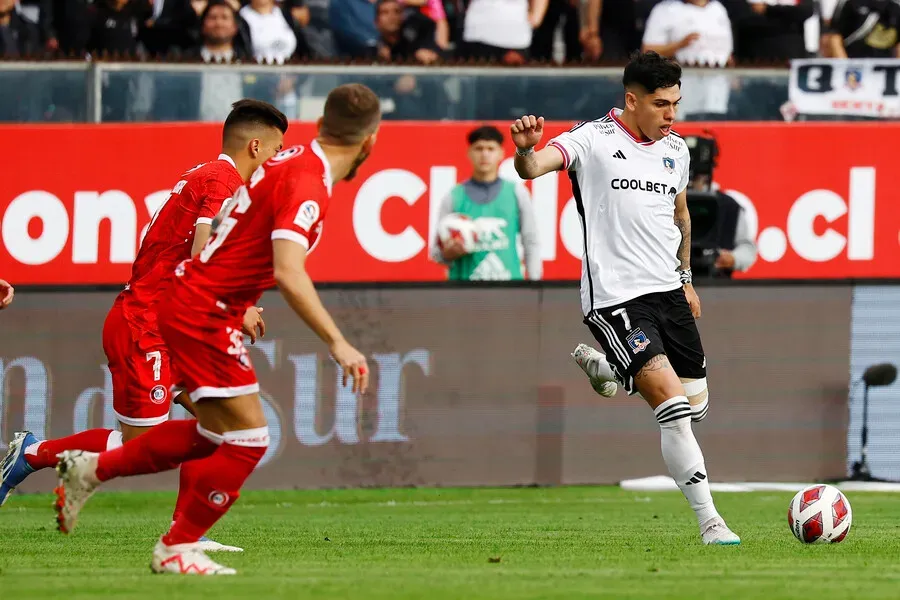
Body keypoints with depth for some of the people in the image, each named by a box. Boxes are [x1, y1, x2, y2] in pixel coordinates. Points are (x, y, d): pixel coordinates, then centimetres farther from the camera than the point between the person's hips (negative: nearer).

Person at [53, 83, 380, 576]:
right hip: (204, 312, -10)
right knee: (247, 440, -6)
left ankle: (91, 468, 30)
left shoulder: (294, 161, 7)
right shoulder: (307, 184, -22)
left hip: (189, 302, 10)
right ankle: (177, 549, 4)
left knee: (214, 435, 20)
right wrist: (337, 343, -33)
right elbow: (288, 271, -34)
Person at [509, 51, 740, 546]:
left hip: (667, 290, 7)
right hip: (614, 298, -7)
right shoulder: (594, 139, -9)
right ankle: (709, 522, -13)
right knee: (674, 407, -17)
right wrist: (525, 150, -47)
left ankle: (600, 367, 37)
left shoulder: (676, 149, 11)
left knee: (697, 405, 15)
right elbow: (534, 167, -25)